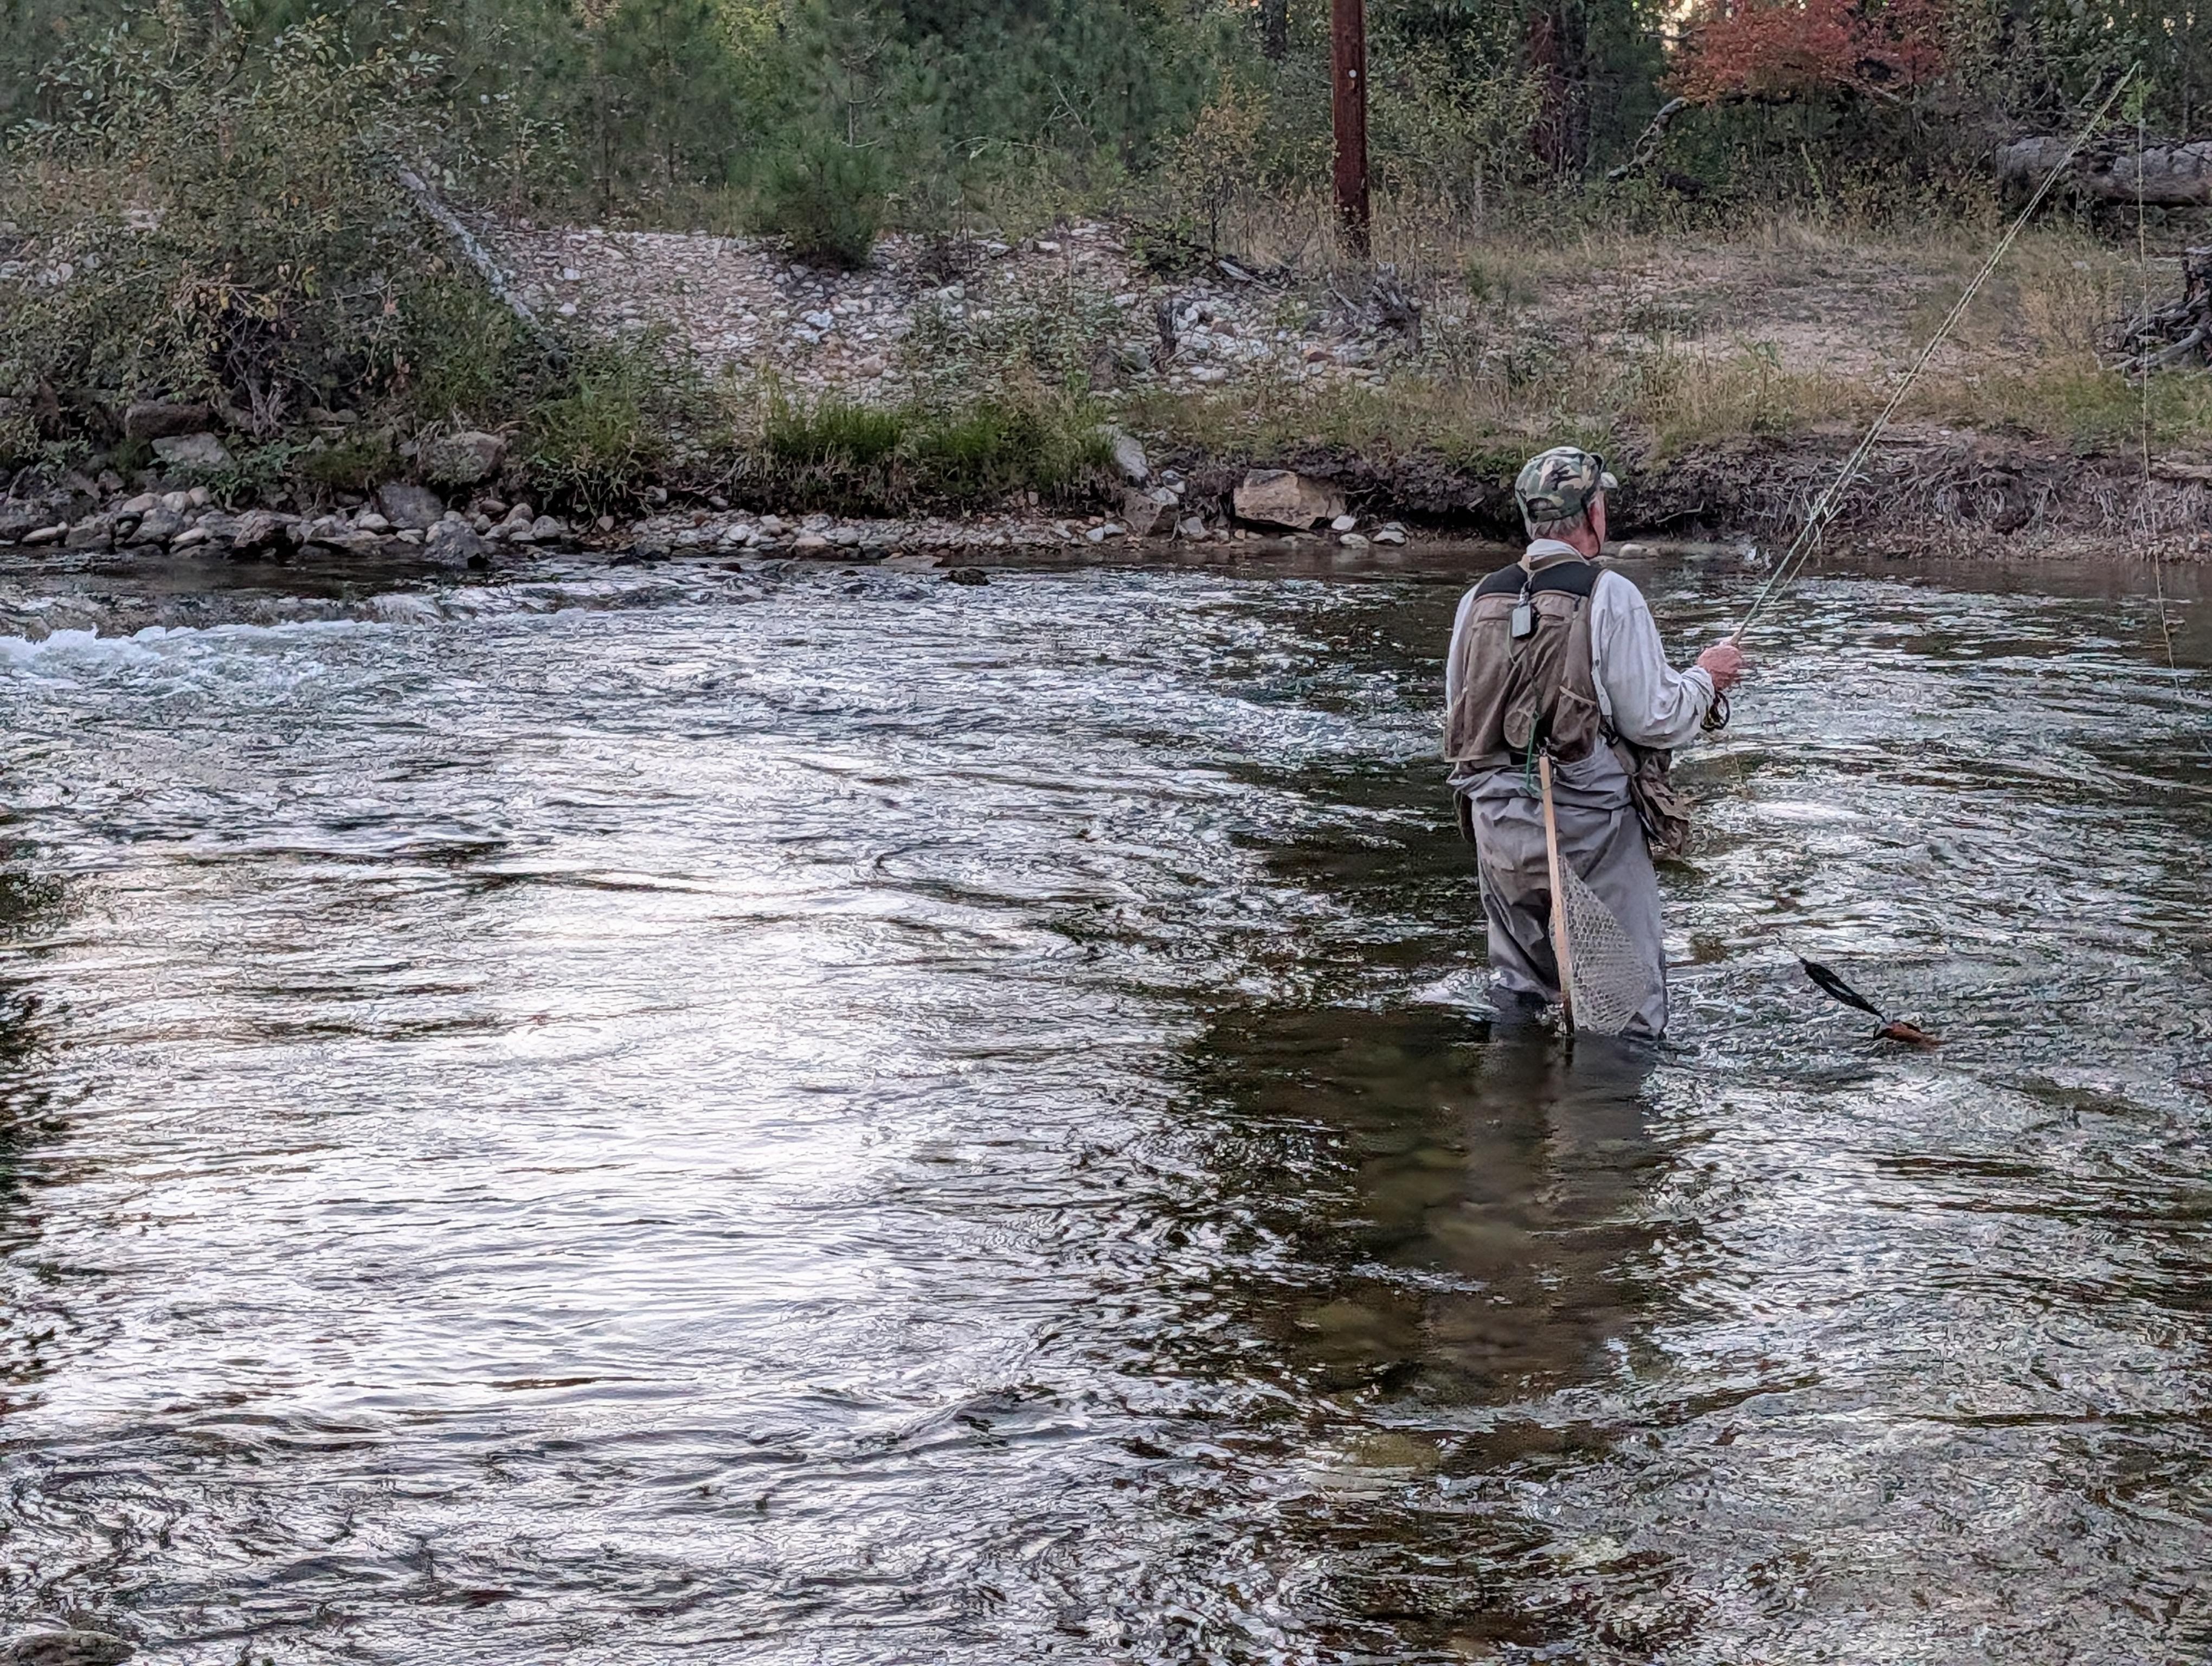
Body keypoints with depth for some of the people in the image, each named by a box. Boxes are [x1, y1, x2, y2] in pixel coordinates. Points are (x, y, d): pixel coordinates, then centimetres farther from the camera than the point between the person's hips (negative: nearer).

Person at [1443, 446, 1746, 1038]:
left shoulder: (1480, 600, 5)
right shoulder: (1610, 596, -11)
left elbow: (1456, 721, 12)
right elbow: (1652, 720, -11)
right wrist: (1705, 678, 7)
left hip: (1497, 821, 6)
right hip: (1591, 825, -6)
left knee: (1516, 992, 21)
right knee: (1628, 1011, 3)